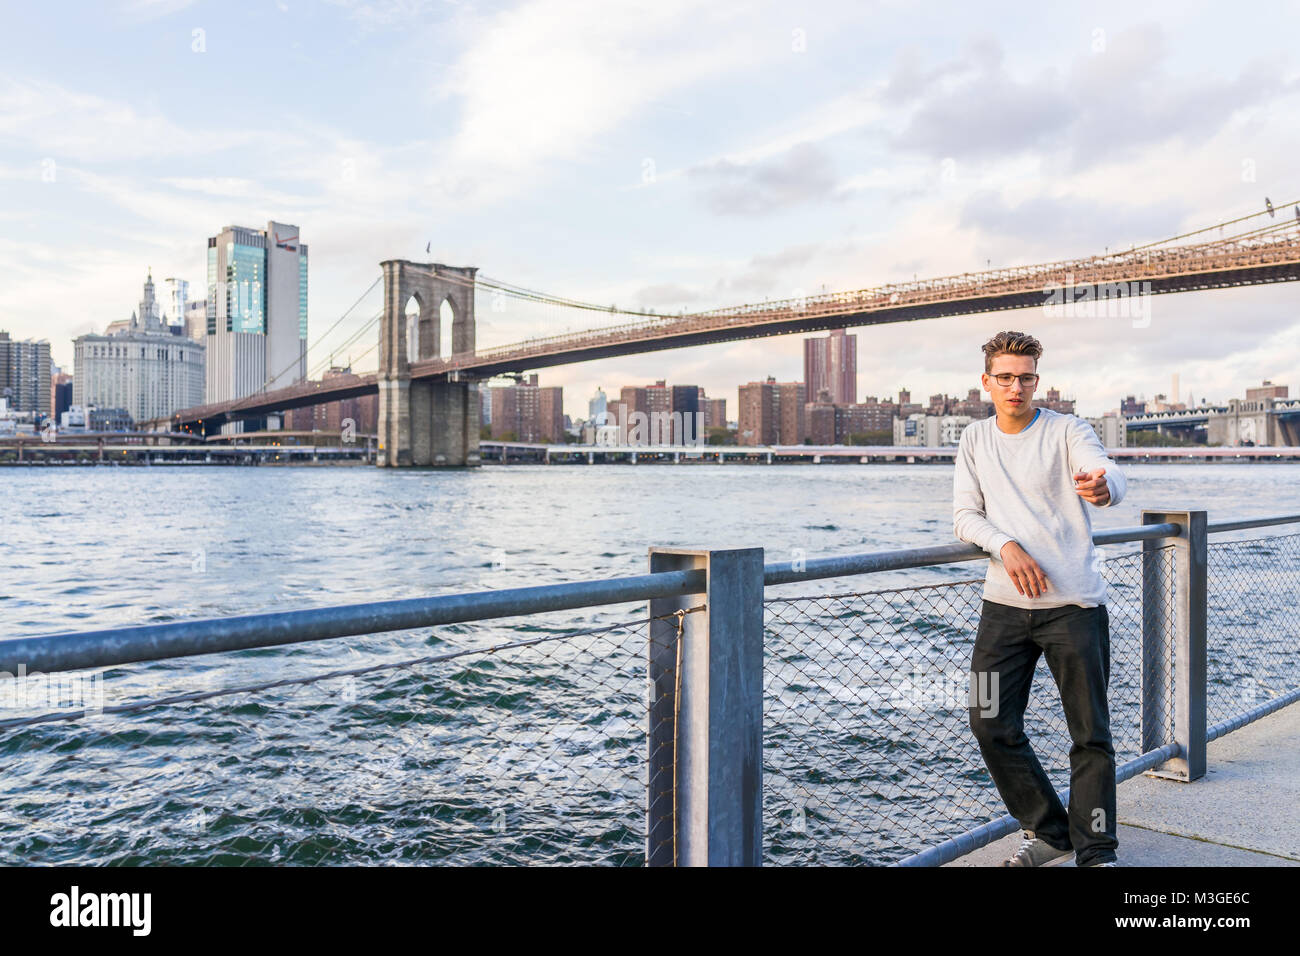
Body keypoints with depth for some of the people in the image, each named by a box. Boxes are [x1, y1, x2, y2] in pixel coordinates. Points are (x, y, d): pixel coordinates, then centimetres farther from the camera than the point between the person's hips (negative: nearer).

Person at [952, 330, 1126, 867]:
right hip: (1005, 604, 4)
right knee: (991, 724, 4)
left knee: (1091, 734, 2)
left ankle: (1097, 852, 19)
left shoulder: (1067, 431, -3)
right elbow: (964, 517, 3)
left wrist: (1102, 487, -46)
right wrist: (1005, 545, -16)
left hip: (1074, 605, -3)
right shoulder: (975, 440, 8)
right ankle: (1048, 833, 24)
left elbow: (1108, 475, -22)